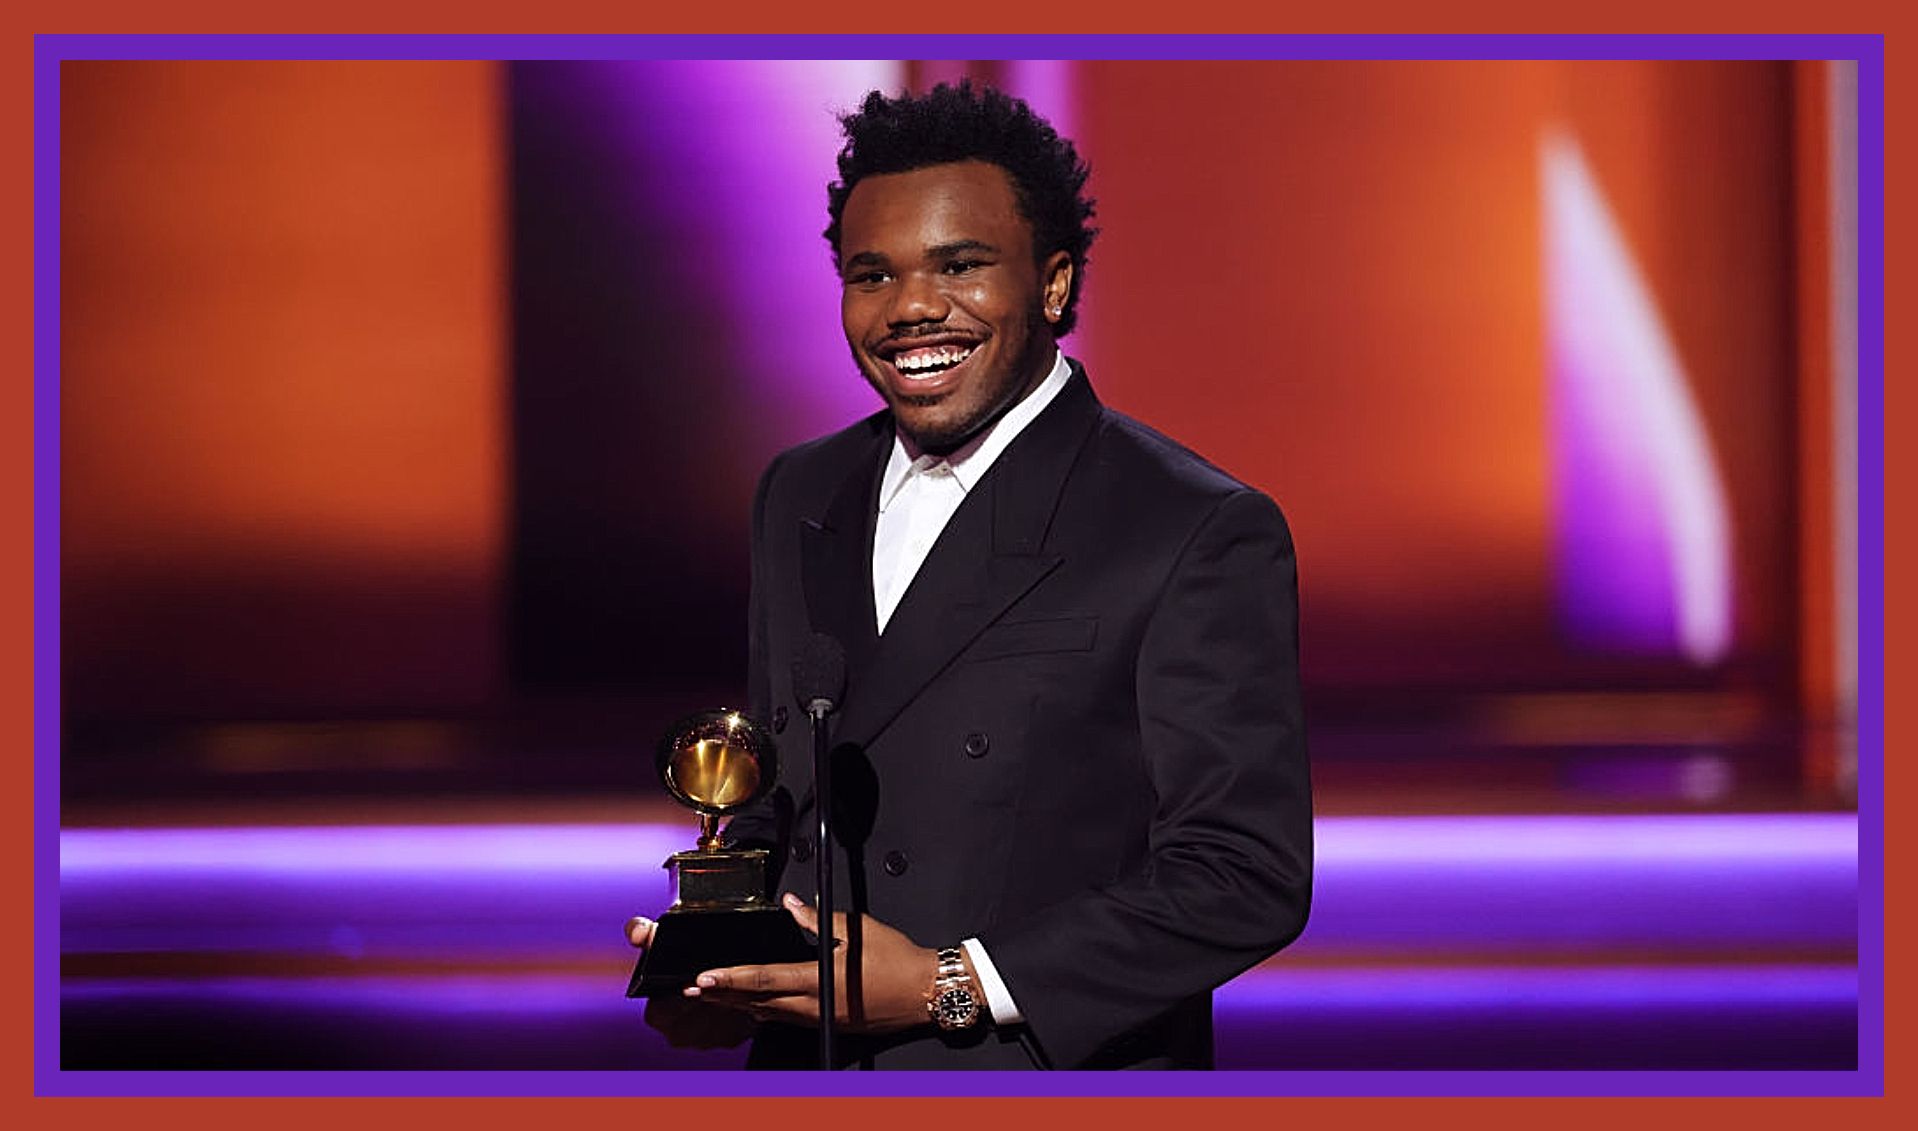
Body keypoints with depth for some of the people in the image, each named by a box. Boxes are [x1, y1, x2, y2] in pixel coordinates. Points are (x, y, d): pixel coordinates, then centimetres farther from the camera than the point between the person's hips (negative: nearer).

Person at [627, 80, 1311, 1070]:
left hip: (1052, 1077, -5)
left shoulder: (1200, 535, -14)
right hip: (802, 1067, 5)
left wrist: (948, 986, -22)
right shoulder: (799, 498, 6)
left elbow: (1245, 874, -18)